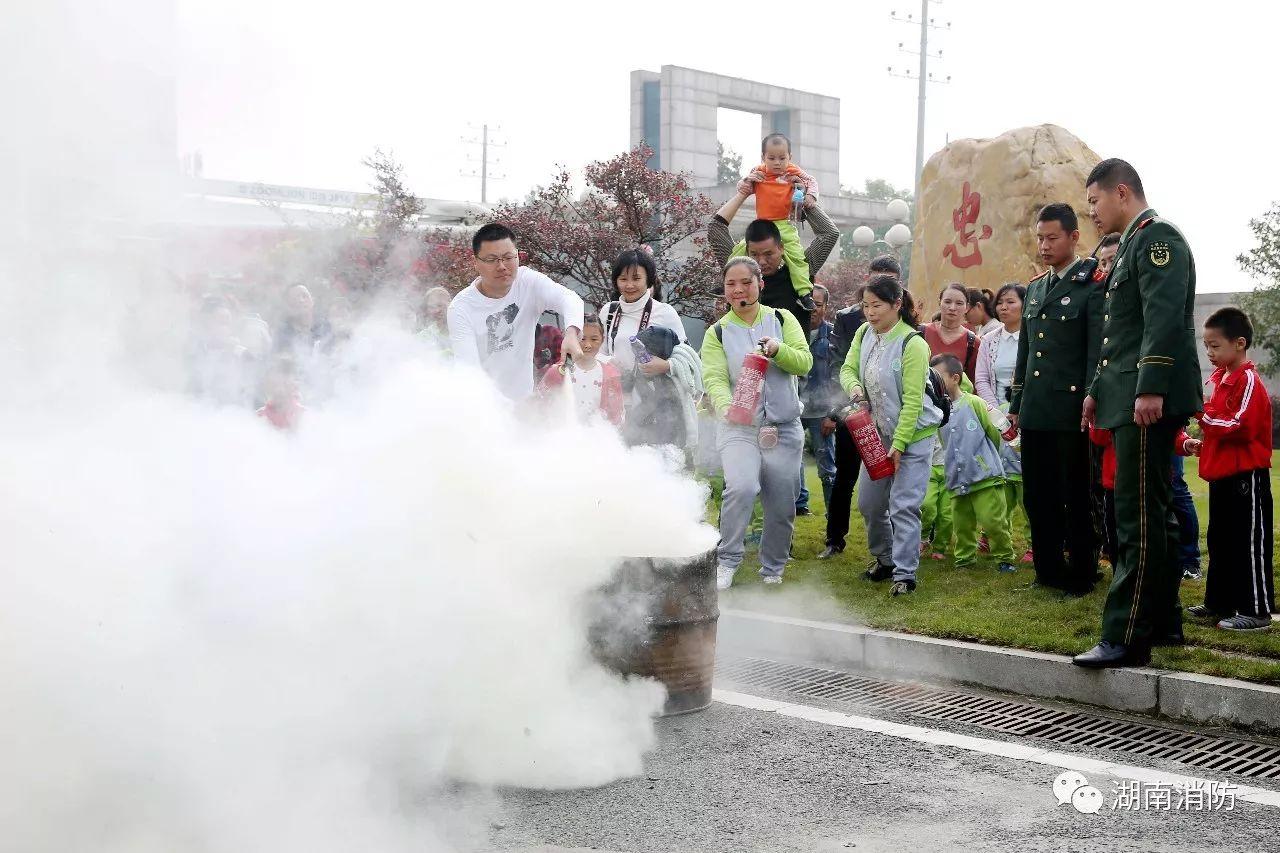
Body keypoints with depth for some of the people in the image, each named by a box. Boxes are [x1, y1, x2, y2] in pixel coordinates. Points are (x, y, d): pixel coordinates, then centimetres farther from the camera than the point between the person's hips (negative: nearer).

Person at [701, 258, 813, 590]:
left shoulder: (782, 319, 7)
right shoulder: (717, 332, 3)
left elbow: (805, 362, -4)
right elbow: (714, 379, -10)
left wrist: (778, 350, -24)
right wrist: (728, 408, -31)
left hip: (784, 429, 2)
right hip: (739, 428, -2)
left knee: (781, 506, 6)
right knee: (742, 487, -26)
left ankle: (772, 568, 26)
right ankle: (727, 560, -10)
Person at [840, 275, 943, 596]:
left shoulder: (913, 344, -21)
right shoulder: (864, 334, 0)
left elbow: (912, 400, -21)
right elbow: (848, 369, 4)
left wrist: (899, 444, -21)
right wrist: (854, 387, -21)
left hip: (913, 435, -7)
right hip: (878, 433, 7)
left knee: (903, 506, -9)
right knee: (869, 502, 14)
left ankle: (904, 574, -2)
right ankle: (883, 558, 34)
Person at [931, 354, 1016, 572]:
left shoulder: (974, 403, -8)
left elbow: (994, 435, 1)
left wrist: (984, 460, 10)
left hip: (985, 477, -5)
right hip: (957, 480, 5)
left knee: (993, 521, -5)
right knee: (961, 525, 12)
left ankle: (1005, 558, 10)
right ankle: (963, 559, 27)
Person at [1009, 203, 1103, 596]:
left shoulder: (1092, 284, -6)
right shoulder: (1035, 287, 16)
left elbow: (1098, 352, -11)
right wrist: (1015, 405, 17)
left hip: (1071, 411, -7)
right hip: (1035, 411, 7)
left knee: (1076, 497, 2)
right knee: (1037, 496, 10)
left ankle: (1082, 574, 13)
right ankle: (1048, 570, 20)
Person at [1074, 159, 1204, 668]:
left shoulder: (1157, 237, -9)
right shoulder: (1133, 244, 22)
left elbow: (1165, 317, -21)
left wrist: (1151, 388, -27)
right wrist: (1099, 390, 22)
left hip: (1149, 401, -11)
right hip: (1128, 399, 11)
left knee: (1139, 518, -11)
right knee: (1151, 515, 14)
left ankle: (1126, 638, -11)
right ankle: (1162, 621, 22)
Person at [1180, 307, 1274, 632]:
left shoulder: (1249, 380, -14)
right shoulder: (1218, 379, 14)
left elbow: (1242, 427, -23)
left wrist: (1204, 414, -20)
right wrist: (1201, 443, 12)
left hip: (1246, 475, -10)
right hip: (1221, 473, 10)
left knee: (1250, 544, -5)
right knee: (1220, 542, 15)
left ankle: (1257, 611, 0)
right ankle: (1219, 603, 24)